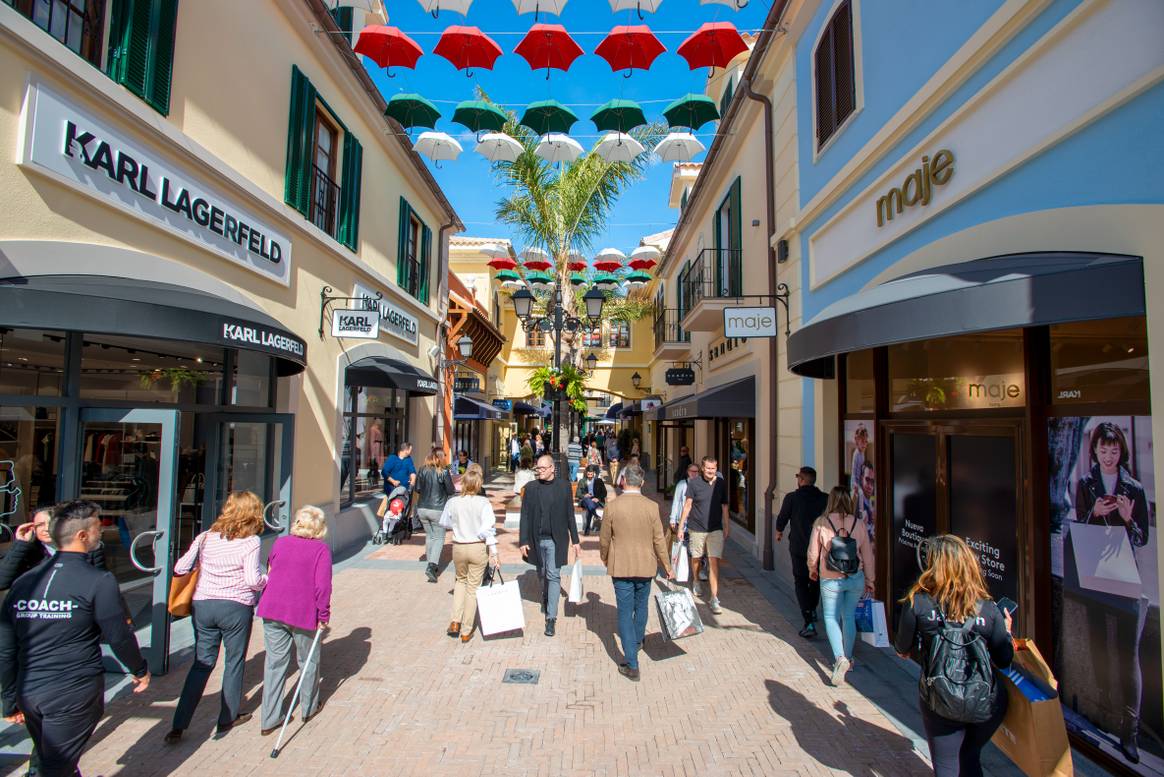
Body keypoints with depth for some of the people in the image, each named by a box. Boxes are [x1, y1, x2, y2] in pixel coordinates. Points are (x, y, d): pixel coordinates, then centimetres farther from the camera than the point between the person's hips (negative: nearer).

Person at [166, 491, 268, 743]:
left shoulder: (205, 537, 2)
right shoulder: (251, 541, -13)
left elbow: (180, 568, 4)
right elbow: (252, 580, -18)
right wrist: (268, 579, 1)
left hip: (202, 606, 4)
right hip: (236, 608, -4)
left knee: (202, 663, 15)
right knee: (234, 662, 13)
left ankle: (178, 726, 14)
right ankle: (227, 720, 25)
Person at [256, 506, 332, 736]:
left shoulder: (280, 543, 6)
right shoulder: (321, 549, -8)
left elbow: (269, 575, 16)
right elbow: (323, 586, -14)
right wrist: (324, 616, -4)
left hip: (272, 611, 4)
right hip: (303, 613, -4)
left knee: (274, 662, 13)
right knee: (308, 661, 17)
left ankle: (269, 720, 16)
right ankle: (309, 708, 34)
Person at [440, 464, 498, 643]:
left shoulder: (452, 502, -9)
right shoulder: (483, 503, -16)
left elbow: (444, 523, 5)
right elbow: (488, 528, -19)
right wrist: (493, 551, -14)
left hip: (458, 548, 2)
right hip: (478, 548, -2)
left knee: (461, 580, 27)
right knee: (473, 587, 11)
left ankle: (455, 622, 17)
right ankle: (466, 631, 19)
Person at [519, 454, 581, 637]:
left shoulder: (563, 487, -2)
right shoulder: (531, 488, 1)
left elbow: (570, 515, 3)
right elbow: (525, 516, 2)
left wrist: (575, 540, 3)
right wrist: (523, 541, -4)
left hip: (555, 540, -2)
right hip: (537, 540, 2)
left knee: (553, 576, -5)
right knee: (542, 575, 17)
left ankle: (551, 617, 0)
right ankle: (546, 599, 42)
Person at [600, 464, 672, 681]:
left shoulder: (612, 507, -12)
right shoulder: (652, 507, -11)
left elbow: (604, 540, -4)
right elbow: (659, 540, -5)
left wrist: (606, 561, 15)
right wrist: (668, 567, 7)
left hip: (620, 567, -2)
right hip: (645, 566, 2)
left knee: (625, 612, 5)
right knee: (641, 605, 24)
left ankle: (632, 665, 5)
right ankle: (637, 641, 46)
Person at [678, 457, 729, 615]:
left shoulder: (721, 484, 0)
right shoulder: (694, 483, -7)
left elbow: (724, 507, 9)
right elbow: (687, 505, -2)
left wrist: (726, 527, 11)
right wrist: (681, 526, -3)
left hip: (716, 529, 1)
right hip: (697, 528, 0)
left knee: (714, 562, -6)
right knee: (696, 558, 16)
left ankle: (714, 599, -2)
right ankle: (696, 582, 45)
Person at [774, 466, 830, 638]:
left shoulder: (792, 497, -11)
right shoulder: (825, 498, -4)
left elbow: (782, 518, 0)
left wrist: (779, 532, 20)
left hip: (799, 548, -3)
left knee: (801, 583, 7)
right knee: (815, 580, 24)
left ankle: (809, 622, -4)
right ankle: (812, 610, 40)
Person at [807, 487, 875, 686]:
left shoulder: (821, 523, -10)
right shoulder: (857, 523, -4)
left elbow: (813, 553, -3)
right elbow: (867, 554, 3)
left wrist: (812, 570, 17)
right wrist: (869, 580, 15)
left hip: (831, 579, -3)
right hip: (855, 578, 3)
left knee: (831, 617, 8)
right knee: (849, 617, 18)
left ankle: (840, 657, -10)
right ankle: (848, 658, 28)